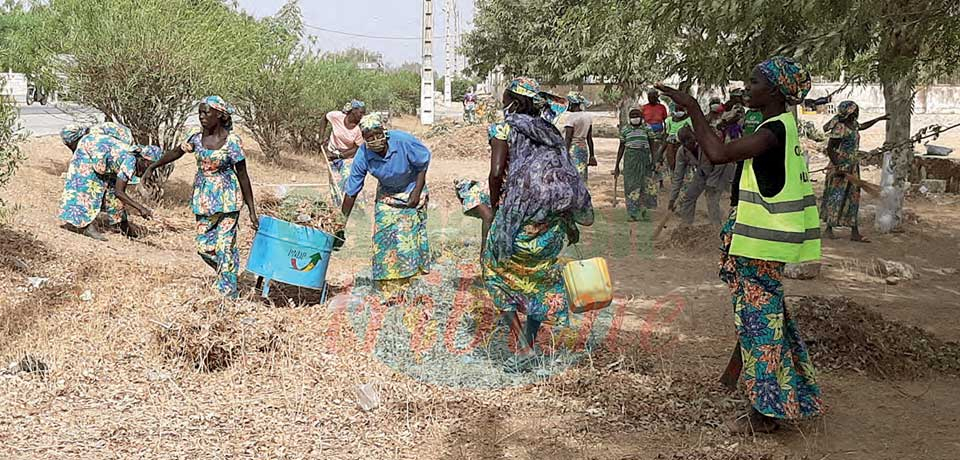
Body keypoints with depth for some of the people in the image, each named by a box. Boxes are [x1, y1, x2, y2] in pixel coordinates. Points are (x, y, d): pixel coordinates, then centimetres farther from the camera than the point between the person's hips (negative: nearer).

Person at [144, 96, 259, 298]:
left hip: (227, 197, -5)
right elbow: (175, 153, 16)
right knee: (204, 245, 7)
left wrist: (252, 211, -10)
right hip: (203, 196, 5)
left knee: (225, 245, -4)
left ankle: (228, 293, 8)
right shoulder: (196, 136, -2)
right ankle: (228, 276, 32)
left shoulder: (232, 141, -15)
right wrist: (152, 167, 20)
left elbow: (243, 176, -11)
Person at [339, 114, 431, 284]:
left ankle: (407, 278, 3)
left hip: (412, 189, -2)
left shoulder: (403, 141, -31)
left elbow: (423, 164, -14)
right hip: (386, 194, 2)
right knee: (384, 235, -7)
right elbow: (351, 193, -17)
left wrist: (417, 192, -18)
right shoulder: (363, 156, -24)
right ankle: (388, 286, 4)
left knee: (410, 234, -9)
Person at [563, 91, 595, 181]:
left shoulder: (571, 117, -12)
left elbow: (568, 138, -16)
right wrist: (591, 155, 16)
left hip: (572, 149, -7)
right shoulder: (588, 117, 10)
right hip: (584, 149, 7)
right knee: (582, 180, 10)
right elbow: (589, 138, 13)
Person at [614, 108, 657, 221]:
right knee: (631, 185, -1)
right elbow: (621, 147, 10)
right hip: (630, 158, 0)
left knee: (646, 184, 0)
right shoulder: (625, 130, 5)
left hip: (645, 157, 1)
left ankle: (644, 211, 11)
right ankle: (632, 213, 5)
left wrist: (653, 159, -3)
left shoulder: (647, 128, 5)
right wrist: (617, 165, 9)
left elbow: (651, 144, 8)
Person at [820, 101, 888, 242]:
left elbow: (862, 126, 33)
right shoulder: (840, 128, -19)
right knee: (836, 197, -1)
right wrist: (838, 166, -22)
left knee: (853, 197, 7)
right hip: (841, 166, -9)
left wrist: (879, 119, 35)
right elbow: (829, 148, -20)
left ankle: (855, 232, 8)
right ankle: (829, 228, 12)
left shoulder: (852, 124, 8)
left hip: (852, 167, 9)